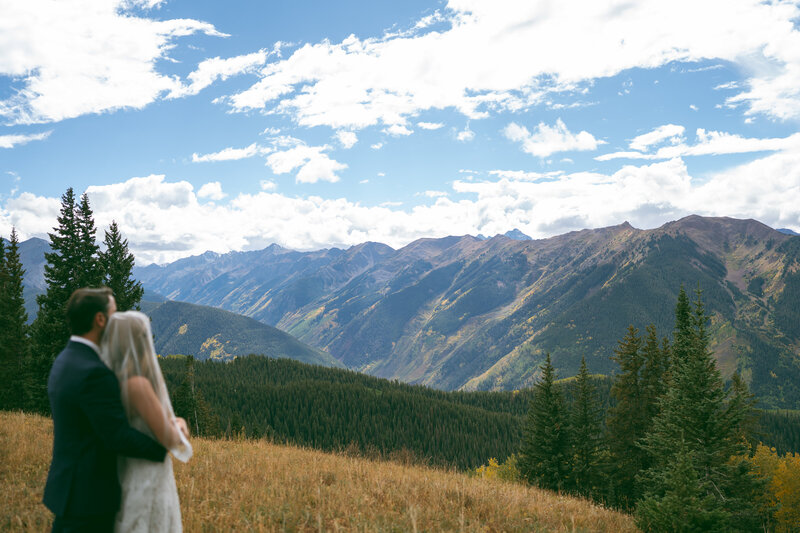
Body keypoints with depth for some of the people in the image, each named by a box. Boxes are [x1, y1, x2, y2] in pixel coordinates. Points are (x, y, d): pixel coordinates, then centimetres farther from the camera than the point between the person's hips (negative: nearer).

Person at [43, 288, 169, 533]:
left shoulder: (64, 361, 8)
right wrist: (165, 449, -12)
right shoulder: (94, 373, -24)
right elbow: (118, 436, -24)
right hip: (89, 495, -10)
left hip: (65, 488, 10)